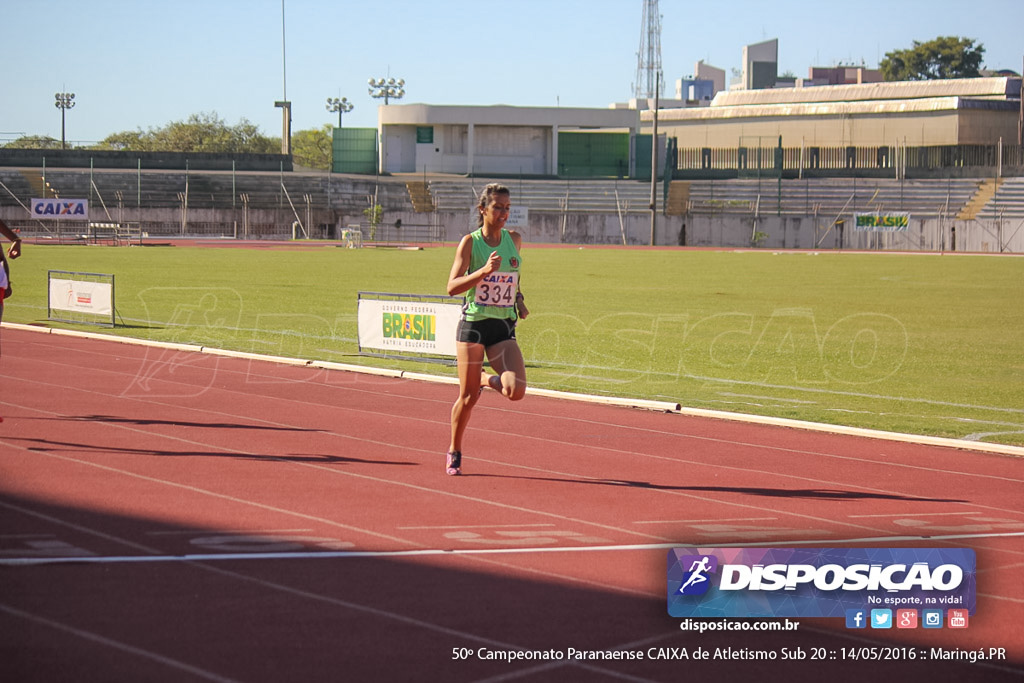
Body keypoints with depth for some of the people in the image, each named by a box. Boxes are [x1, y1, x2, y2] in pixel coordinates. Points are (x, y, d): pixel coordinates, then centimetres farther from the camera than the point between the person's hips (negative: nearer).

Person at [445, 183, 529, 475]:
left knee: (516, 390, -15)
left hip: (504, 329, 3)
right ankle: (454, 452, 24)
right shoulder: (470, 242, -7)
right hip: (473, 323, -3)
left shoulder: (514, 240, 5)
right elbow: (452, 287, -14)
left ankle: (487, 379, 20)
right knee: (467, 397, 1)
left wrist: (518, 298, 10)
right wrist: (484, 270, -27)